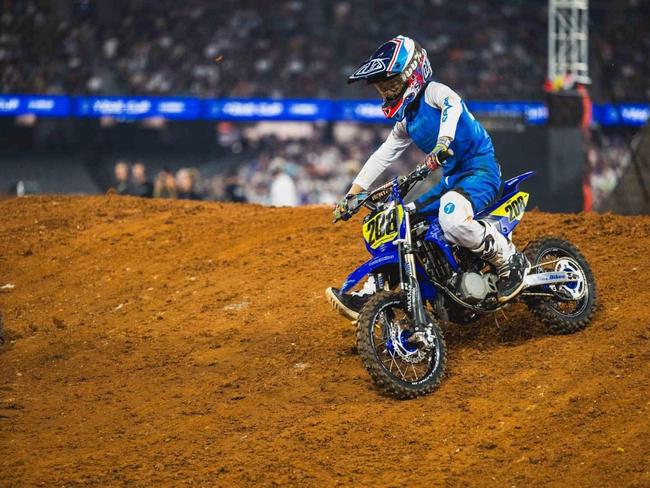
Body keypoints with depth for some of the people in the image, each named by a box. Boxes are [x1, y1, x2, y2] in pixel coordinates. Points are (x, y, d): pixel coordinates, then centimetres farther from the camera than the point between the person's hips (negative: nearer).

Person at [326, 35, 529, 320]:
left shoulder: (433, 92, -10)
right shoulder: (406, 122, 18)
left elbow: (452, 104, -33)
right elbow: (381, 157, 22)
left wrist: (443, 142, -50)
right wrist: (354, 193, 14)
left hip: (480, 170, -10)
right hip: (451, 179, 10)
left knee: (452, 218, -38)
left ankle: (511, 261, -16)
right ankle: (369, 297, 6)